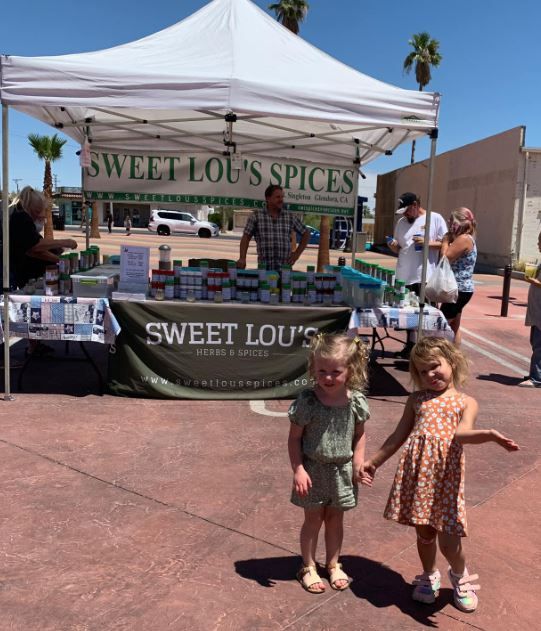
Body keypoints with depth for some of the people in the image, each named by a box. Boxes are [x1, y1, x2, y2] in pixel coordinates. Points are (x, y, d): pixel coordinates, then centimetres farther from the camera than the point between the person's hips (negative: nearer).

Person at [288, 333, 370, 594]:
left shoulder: (356, 401, -11)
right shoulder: (307, 401, -19)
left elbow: (359, 435, 2)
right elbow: (294, 438, -12)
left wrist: (358, 464, -5)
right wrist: (298, 469, -16)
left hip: (342, 470, 3)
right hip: (313, 469, -2)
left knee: (335, 518, 18)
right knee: (313, 518, 11)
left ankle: (333, 564, 37)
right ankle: (308, 567, 30)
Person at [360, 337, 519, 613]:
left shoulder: (466, 402, 6)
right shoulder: (417, 400, 14)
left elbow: (462, 433, -14)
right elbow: (398, 436, 20)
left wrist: (489, 434, -35)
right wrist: (373, 461, 22)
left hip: (446, 471, -2)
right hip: (416, 469, 3)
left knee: (448, 539, -3)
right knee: (424, 532, 11)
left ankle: (460, 576, 30)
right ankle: (429, 577, 40)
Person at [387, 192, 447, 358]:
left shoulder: (435, 219, -1)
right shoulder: (401, 222, 13)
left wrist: (427, 242, -17)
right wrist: (393, 246, -4)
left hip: (425, 278, -5)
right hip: (404, 277, 5)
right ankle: (410, 346, 24)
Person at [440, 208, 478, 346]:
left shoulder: (464, 238, -17)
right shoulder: (466, 238, 14)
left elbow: (445, 258, -20)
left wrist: (446, 240, -7)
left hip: (459, 289, -10)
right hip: (460, 288, 10)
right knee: (453, 327, 16)